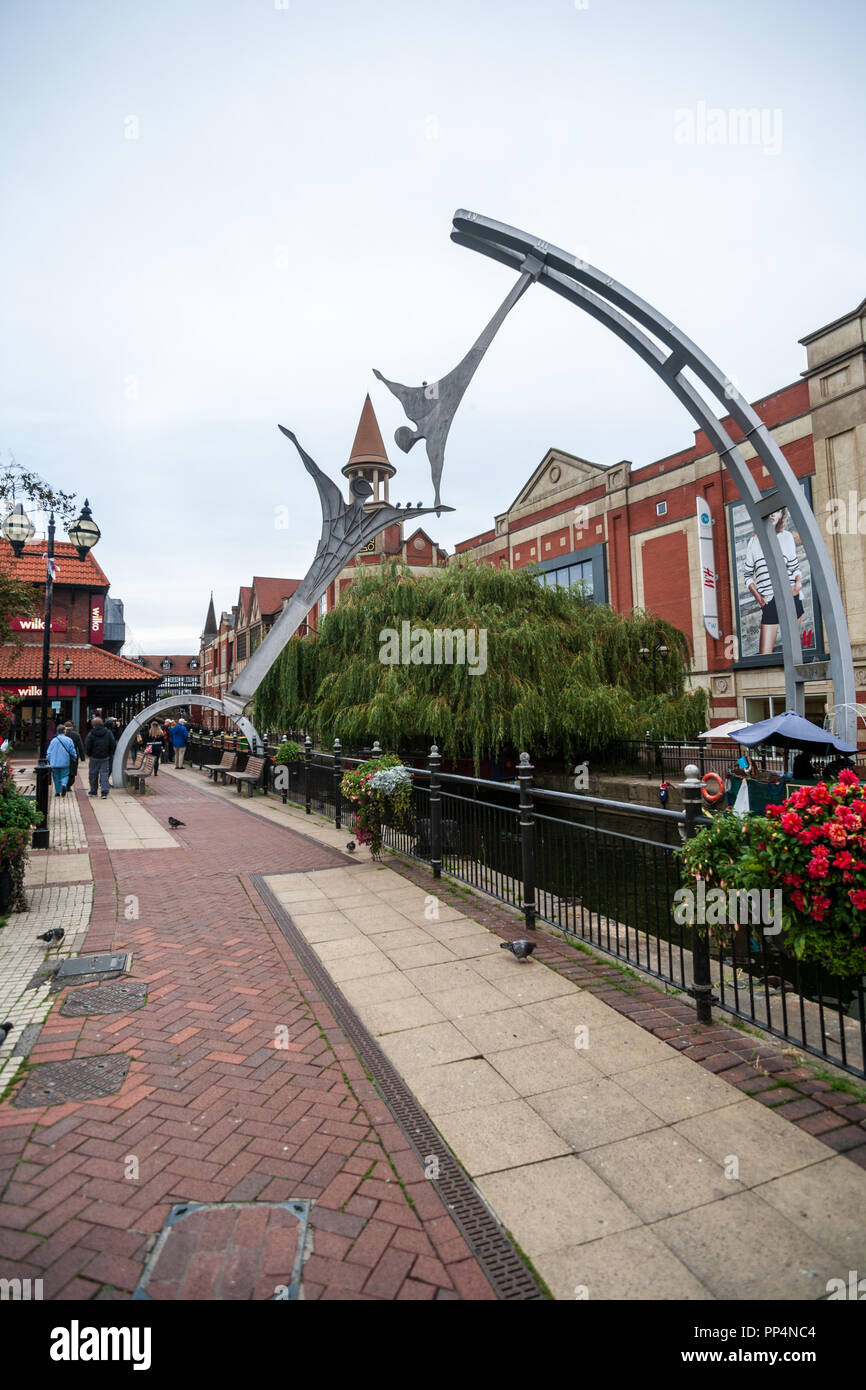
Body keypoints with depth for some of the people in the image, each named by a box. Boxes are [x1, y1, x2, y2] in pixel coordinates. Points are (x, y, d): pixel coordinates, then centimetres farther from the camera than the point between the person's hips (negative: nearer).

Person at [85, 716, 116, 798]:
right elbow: (112, 745, 2)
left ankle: (93, 791, 22)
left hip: (94, 757, -1)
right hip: (105, 757, 2)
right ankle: (104, 792, -8)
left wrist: (89, 754, 11)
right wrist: (109, 754, 13)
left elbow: (87, 746, -6)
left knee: (93, 774, 12)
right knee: (104, 774, 1)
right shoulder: (108, 732, -1)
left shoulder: (91, 734, -8)